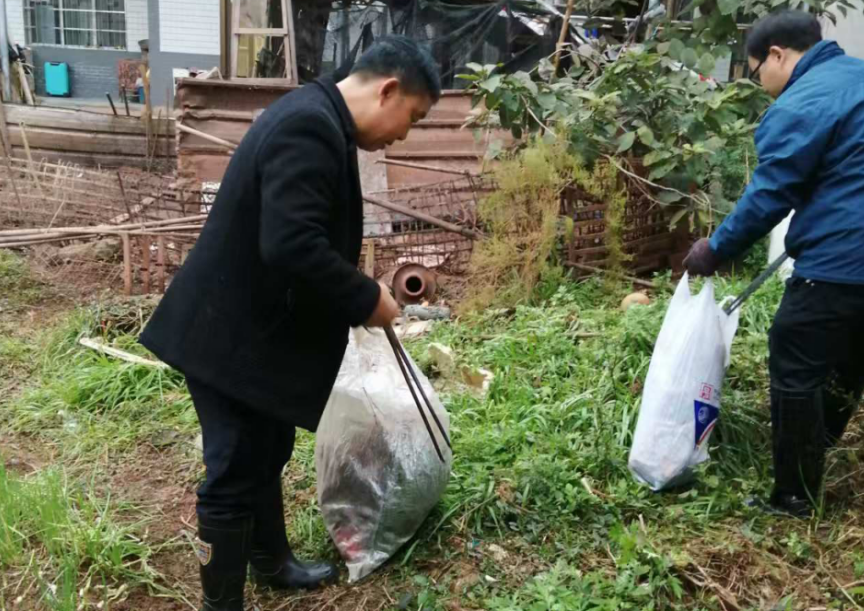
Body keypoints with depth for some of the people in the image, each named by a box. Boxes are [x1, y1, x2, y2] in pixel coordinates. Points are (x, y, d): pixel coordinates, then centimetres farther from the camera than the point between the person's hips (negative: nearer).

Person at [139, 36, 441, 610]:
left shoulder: (316, 119, 10)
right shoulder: (309, 127, -25)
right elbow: (292, 245, -34)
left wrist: (358, 294, 12)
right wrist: (366, 298, -21)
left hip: (256, 325, 11)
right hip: (234, 334, -11)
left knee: (268, 453, 24)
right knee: (236, 473, 4)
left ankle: (272, 562, 44)